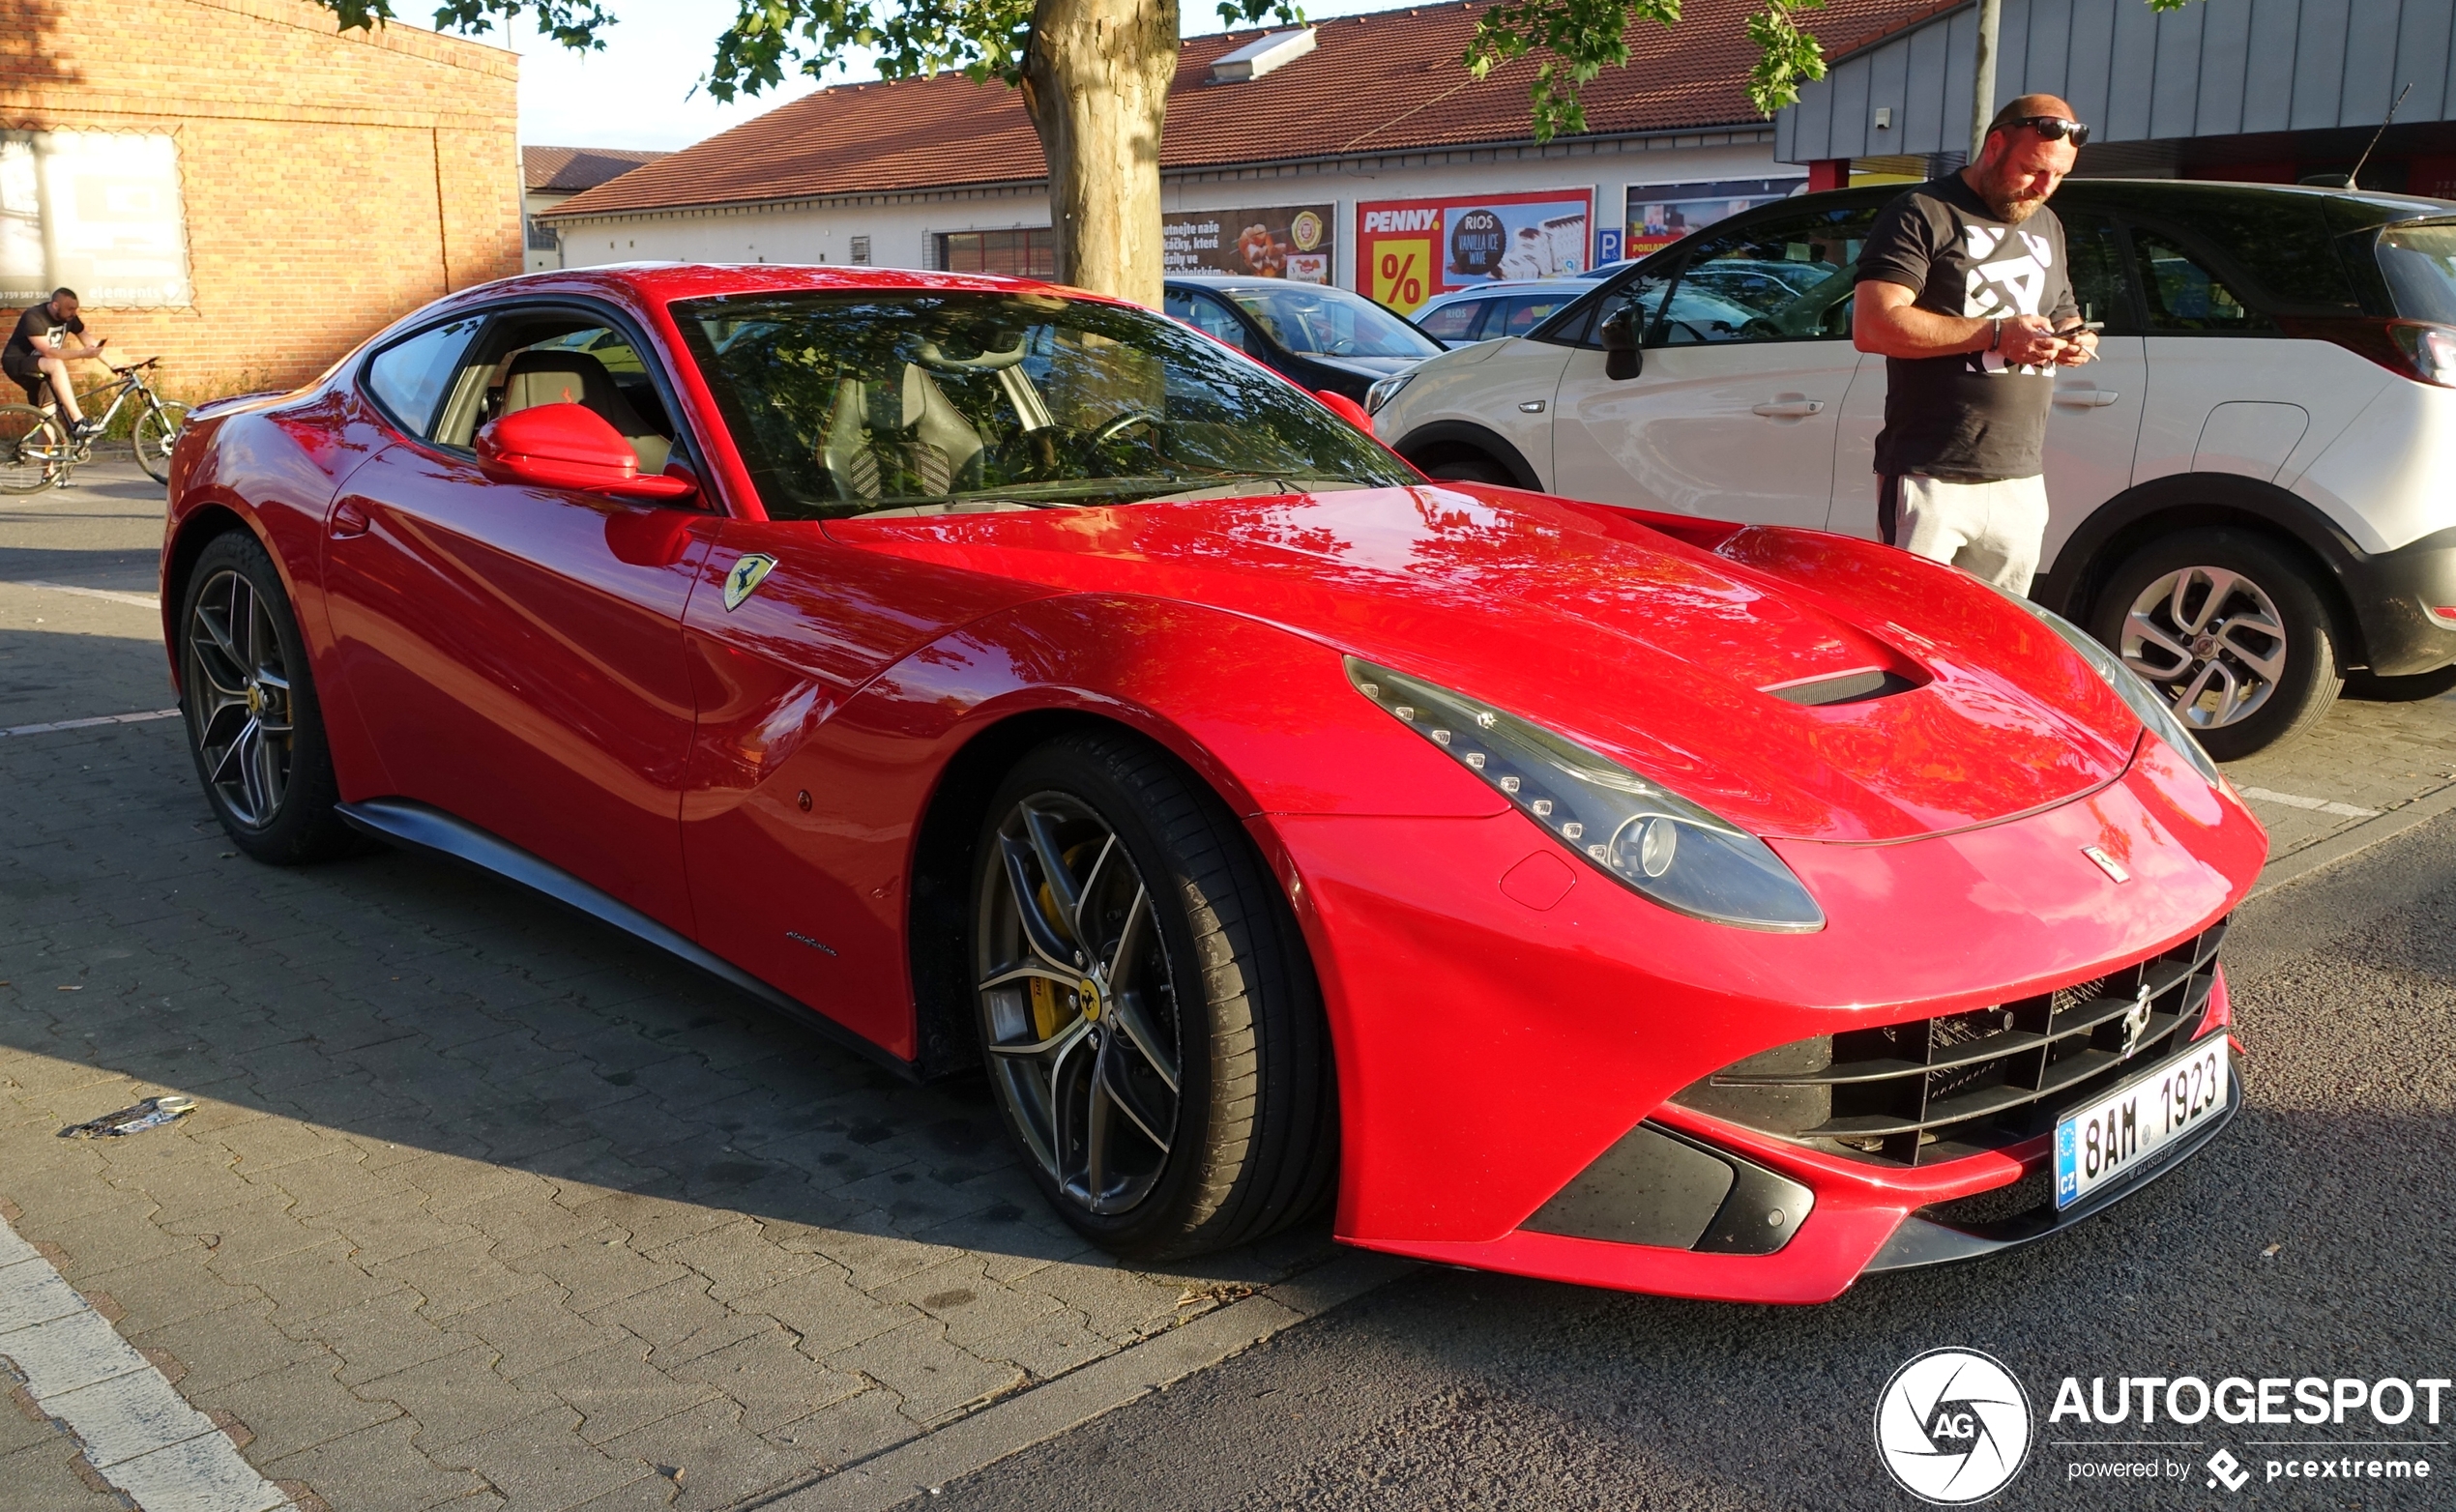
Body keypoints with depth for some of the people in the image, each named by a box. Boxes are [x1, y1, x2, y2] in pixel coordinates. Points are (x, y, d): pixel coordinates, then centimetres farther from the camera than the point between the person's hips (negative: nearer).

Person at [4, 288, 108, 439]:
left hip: (40, 366, 8)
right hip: (17, 363, -8)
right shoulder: (34, 318, -26)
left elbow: (90, 343, 2)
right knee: (56, 365, -35)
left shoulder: (69, 318, -5)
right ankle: (78, 422, -39)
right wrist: (82, 353, -41)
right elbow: (48, 352, -34)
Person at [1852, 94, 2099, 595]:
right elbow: (1873, 326, -16)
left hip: (2022, 482, 7)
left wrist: (2074, 338, 8)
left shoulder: (2047, 226, 22)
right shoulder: (1923, 215, -4)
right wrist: (1997, 334, -19)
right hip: (1934, 480, -7)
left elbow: (2063, 313, 35)